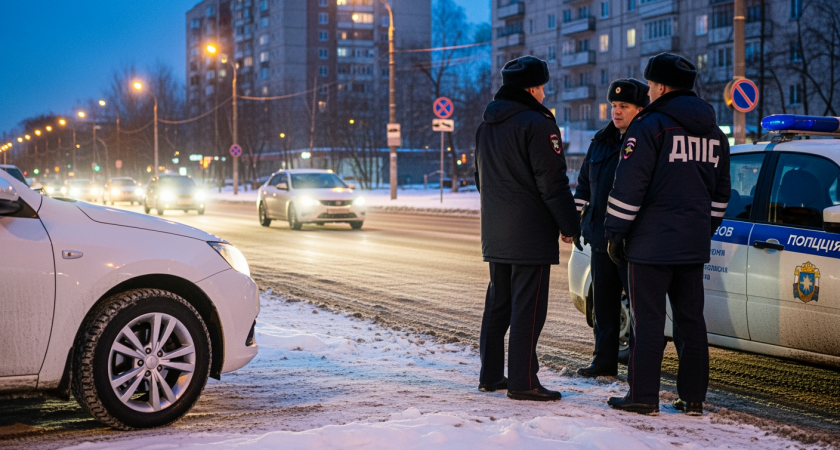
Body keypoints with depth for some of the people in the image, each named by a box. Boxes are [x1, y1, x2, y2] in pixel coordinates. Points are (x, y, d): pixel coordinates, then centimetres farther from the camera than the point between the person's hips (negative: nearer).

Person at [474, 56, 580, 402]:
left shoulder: (487, 126, 15)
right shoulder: (536, 124, -13)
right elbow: (552, 182, -16)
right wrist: (569, 226, -9)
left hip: (494, 233, 9)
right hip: (530, 232, -9)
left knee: (497, 302, 14)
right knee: (528, 306, -6)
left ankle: (490, 375, 19)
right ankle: (523, 382, -6)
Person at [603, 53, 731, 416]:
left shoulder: (651, 124, -10)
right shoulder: (713, 132, 14)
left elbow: (628, 187, -13)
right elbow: (720, 192, 20)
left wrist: (615, 233, -7)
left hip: (652, 242, -7)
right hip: (694, 245, 7)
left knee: (647, 319, -3)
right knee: (691, 320, 10)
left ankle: (643, 396, 0)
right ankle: (693, 397, 13)